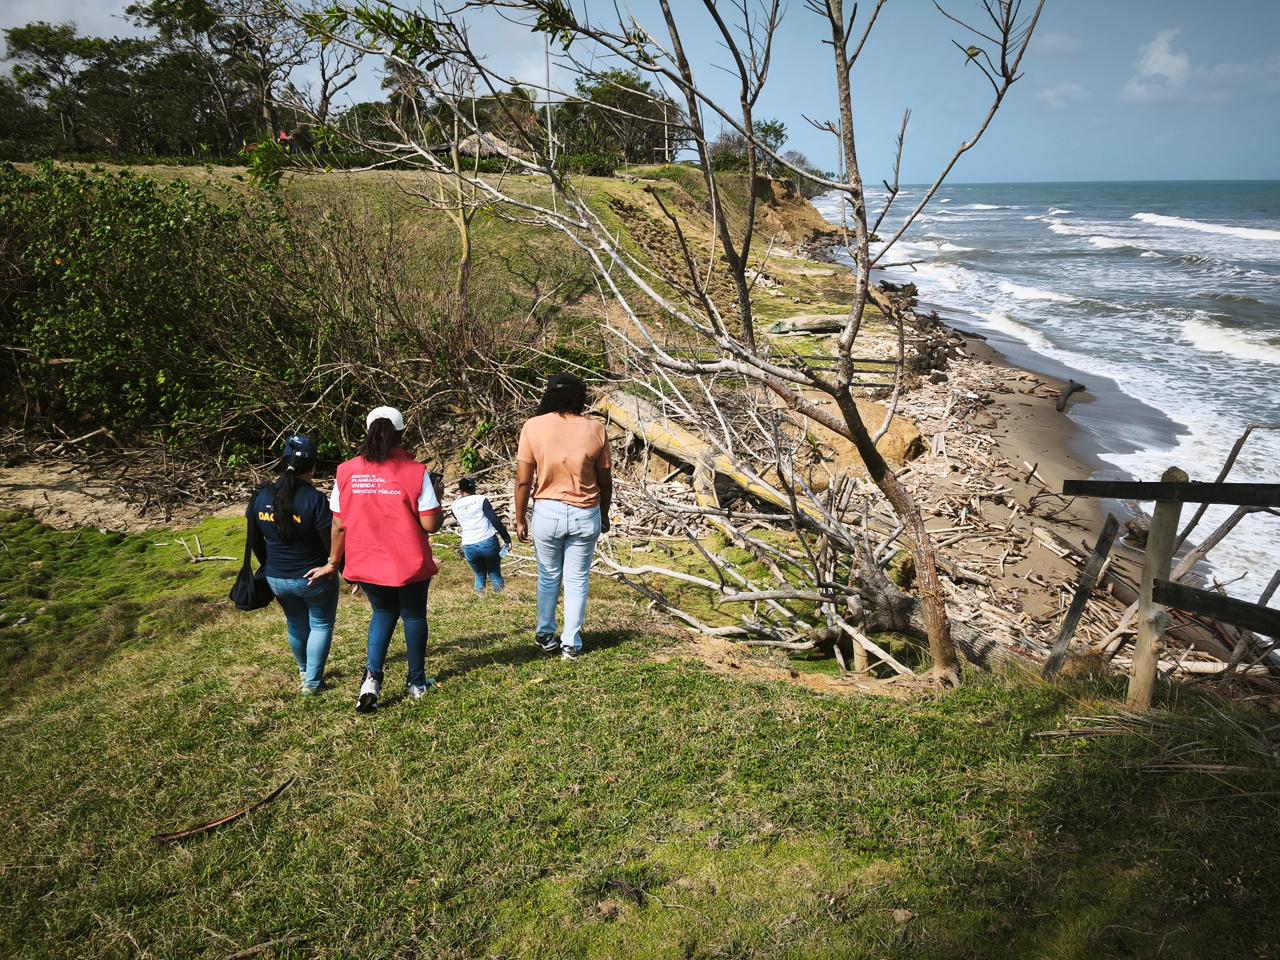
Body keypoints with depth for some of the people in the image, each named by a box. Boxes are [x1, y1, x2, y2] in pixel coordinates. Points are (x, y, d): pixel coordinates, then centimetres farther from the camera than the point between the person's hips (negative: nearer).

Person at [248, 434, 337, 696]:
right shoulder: (313, 499, -22)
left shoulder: (261, 496, -6)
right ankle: (311, 682, 17)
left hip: (276, 579, 5)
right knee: (321, 625, 16)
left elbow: (255, 540, 6)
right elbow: (333, 544, -19)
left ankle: (304, 671, 45)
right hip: (313, 578, -5)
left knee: (296, 623, 26)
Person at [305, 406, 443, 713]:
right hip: (409, 564, -2)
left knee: (383, 612, 24)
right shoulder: (415, 472, -13)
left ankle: (372, 676, 6)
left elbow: (338, 525, -1)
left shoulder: (346, 472, -6)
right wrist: (437, 499, 6)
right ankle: (417, 682, 31)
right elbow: (430, 525, -13)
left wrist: (333, 563, 12)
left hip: (365, 564, 2)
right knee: (413, 616, 19)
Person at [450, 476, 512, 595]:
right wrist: (507, 539, -7)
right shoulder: (481, 499, -2)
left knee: (479, 575, 22)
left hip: (469, 547, 3)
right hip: (488, 542, -2)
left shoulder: (455, 506, 8)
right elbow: (495, 521, -11)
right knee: (495, 574, 13)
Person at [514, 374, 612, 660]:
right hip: (585, 516, 0)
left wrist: (520, 519, 4)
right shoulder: (595, 429, -5)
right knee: (577, 580, 12)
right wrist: (604, 515, 17)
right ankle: (571, 644, 18)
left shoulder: (533, 427, -9)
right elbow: (605, 482, 2)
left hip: (547, 512, 0)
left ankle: (545, 636, 30)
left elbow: (523, 481, -7)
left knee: (548, 577, 18)